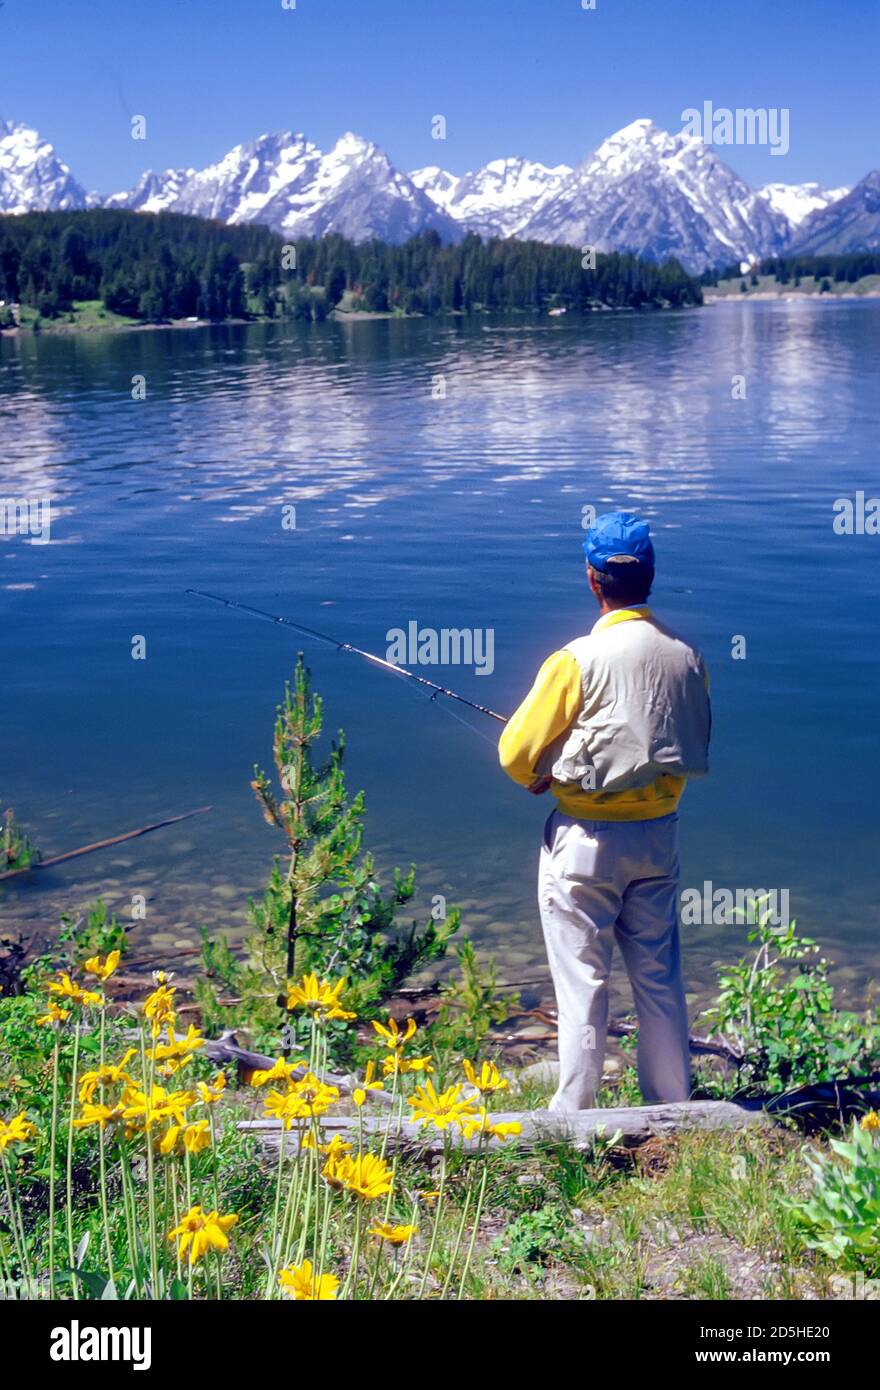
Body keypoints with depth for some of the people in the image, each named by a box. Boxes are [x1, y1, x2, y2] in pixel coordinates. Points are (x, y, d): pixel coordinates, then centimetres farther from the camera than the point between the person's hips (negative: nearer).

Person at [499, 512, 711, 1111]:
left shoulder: (579, 659, -17)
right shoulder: (687, 655, -2)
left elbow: (517, 752, -11)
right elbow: (696, 747, 11)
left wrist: (541, 777, 10)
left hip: (586, 840, -5)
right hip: (660, 834, 5)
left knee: (582, 979, 6)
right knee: (660, 976, 16)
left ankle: (573, 1111, 15)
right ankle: (673, 1103, 28)